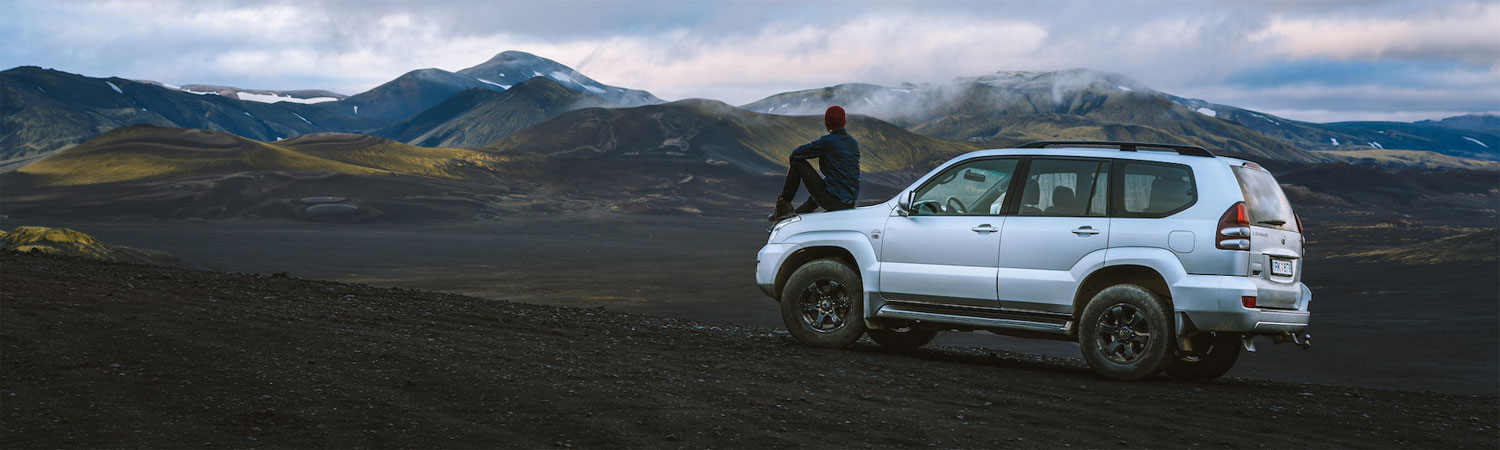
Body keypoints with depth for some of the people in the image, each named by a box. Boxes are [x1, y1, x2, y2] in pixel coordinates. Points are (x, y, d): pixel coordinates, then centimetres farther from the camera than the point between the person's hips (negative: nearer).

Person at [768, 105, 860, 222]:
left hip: (831, 201, -7)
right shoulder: (854, 143, 11)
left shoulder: (827, 141, -11)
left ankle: (783, 205, 10)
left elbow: (795, 154, -3)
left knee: (796, 163, 4)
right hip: (849, 205, 7)